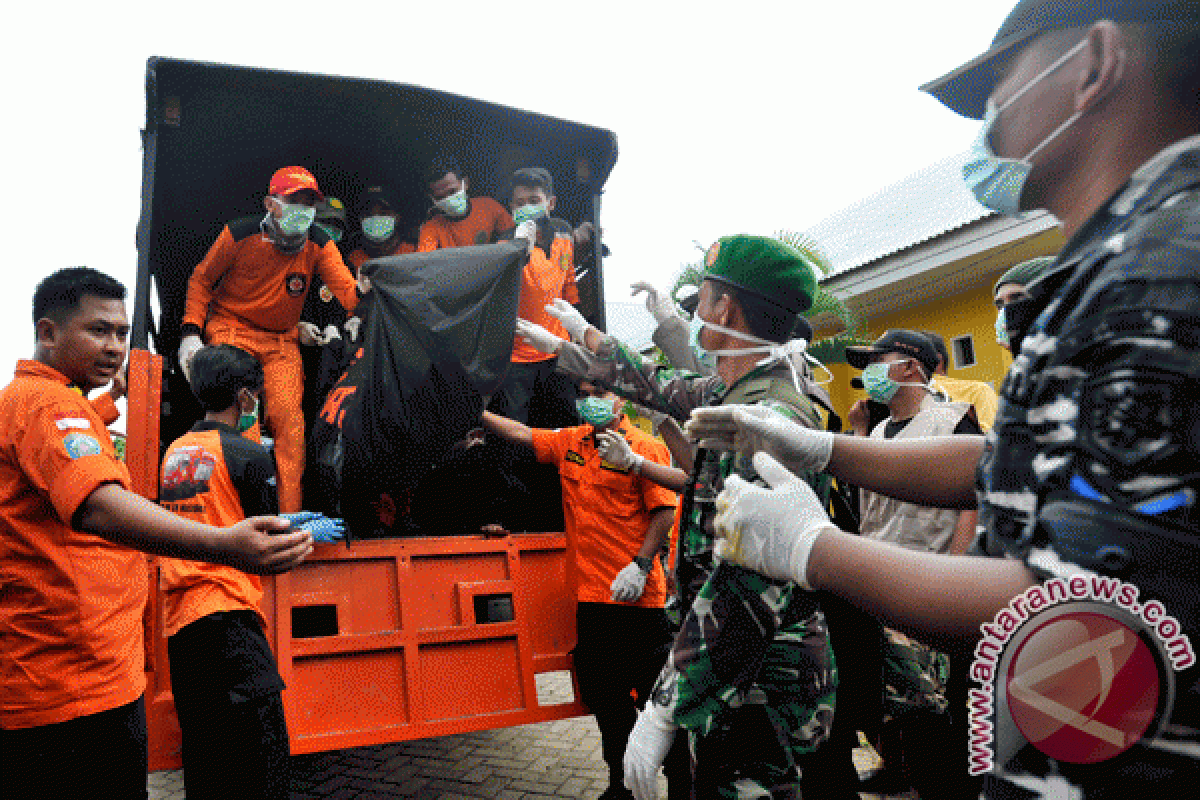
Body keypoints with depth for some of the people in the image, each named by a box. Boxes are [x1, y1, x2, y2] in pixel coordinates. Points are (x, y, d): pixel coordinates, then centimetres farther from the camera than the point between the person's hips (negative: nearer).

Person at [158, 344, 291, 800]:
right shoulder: (248, 455, -6)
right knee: (264, 751, -8)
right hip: (227, 613, -8)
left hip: (177, 617, 8)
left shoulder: (174, 452, 15)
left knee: (204, 759, 14)